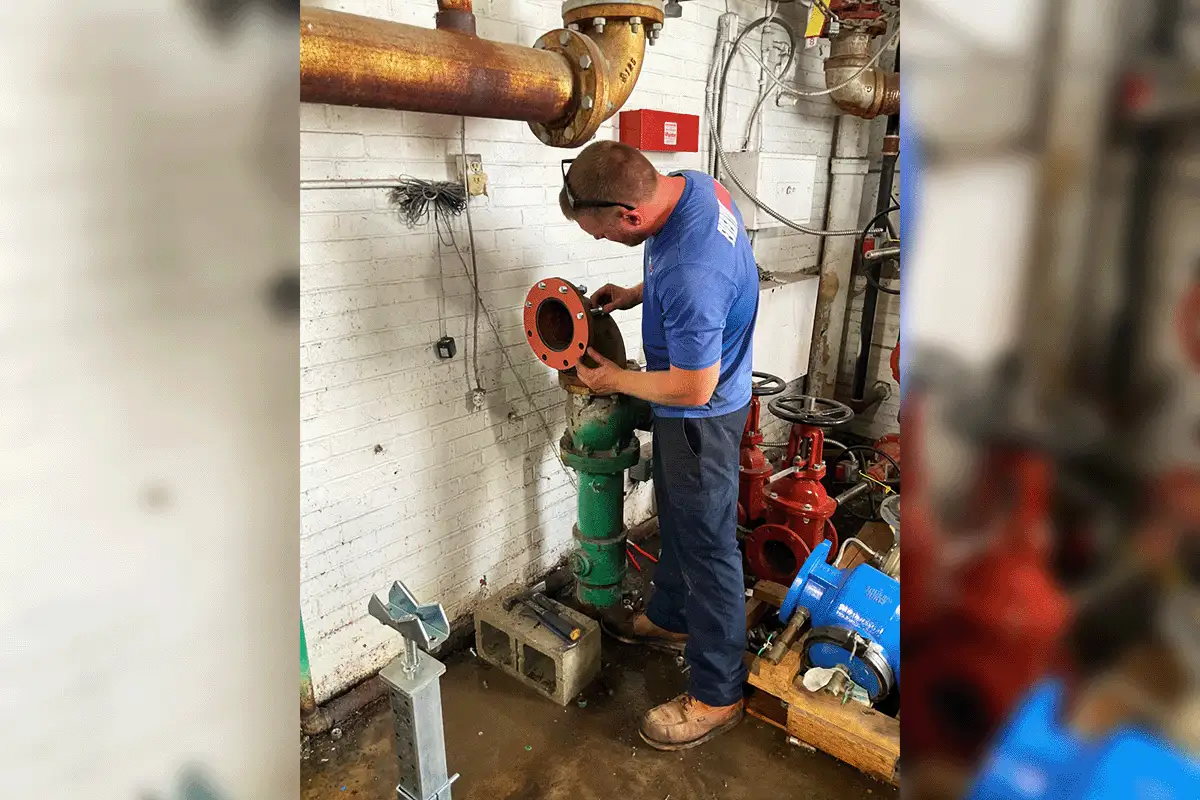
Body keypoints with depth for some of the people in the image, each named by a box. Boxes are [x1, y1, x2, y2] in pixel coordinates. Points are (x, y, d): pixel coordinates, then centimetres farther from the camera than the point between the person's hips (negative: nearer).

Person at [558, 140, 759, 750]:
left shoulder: (689, 279, -38)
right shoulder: (693, 182, -8)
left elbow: (694, 388, -27)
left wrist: (615, 380, -13)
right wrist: (637, 295, 1)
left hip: (701, 417, -10)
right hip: (689, 409, 10)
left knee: (707, 545, 4)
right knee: (676, 516, 25)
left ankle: (717, 695, 23)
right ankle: (669, 618, 48)